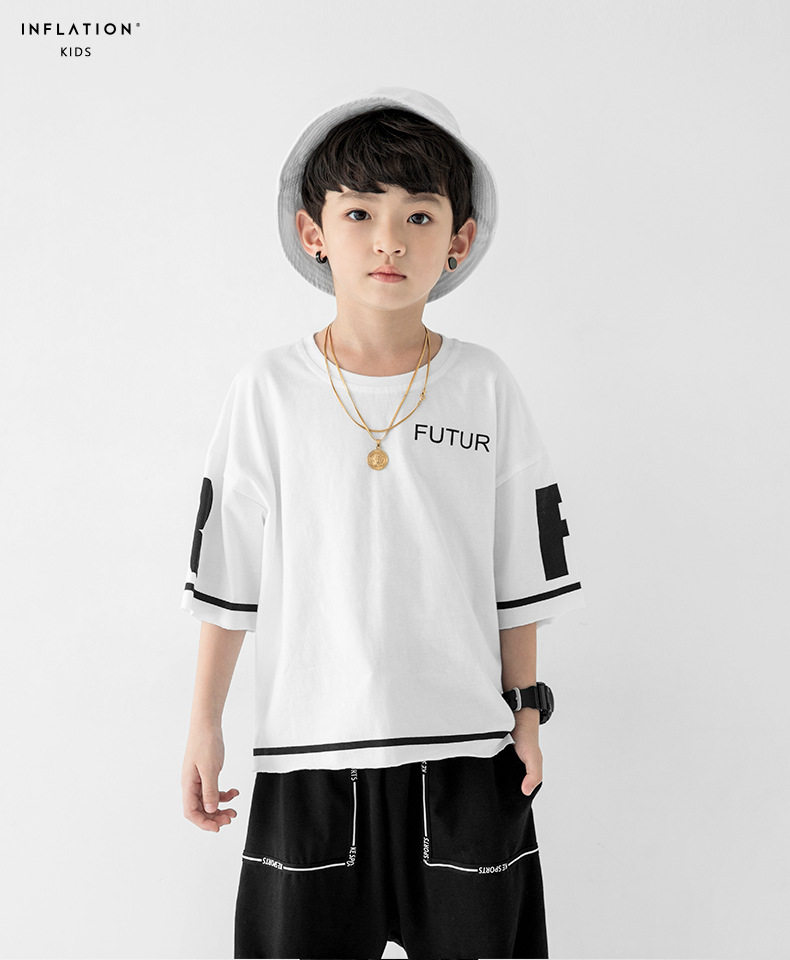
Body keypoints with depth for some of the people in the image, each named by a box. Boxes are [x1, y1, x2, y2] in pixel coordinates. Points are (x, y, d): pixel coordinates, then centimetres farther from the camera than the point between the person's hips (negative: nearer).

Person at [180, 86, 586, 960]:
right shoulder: (269, 387, -4)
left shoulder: (485, 386, -1)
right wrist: (204, 724, 4)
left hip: (465, 746, 1)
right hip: (307, 750, 0)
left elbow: (521, 571, 5)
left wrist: (525, 711, 7)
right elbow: (225, 575, 1)